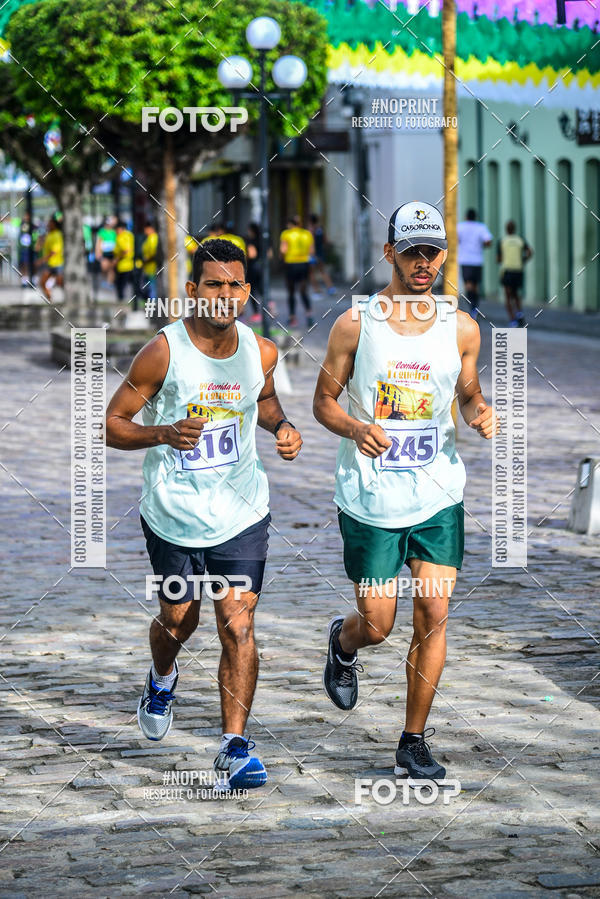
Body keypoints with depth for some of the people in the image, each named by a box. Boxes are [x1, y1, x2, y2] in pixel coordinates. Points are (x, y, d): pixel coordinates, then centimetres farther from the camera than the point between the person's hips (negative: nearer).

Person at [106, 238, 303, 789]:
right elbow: (113, 424, -9)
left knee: (238, 626, -8)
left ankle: (234, 745, -2)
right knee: (178, 620, 15)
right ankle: (163, 679, 50)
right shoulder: (163, 352, -15)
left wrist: (283, 428, -1)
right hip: (173, 516, -1)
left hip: (241, 515, 1)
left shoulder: (261, 352, -3)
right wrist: (164, 434, -27)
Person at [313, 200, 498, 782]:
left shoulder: (461, 329, 3)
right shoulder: (355, 324, -4)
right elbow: (324, 402, 1)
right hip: (371, 500, -2)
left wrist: (480, 415, -8)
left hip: (439, 498, 2)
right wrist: (356, 428, -19)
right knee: (376, 625, 2)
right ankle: (342, 643, 40)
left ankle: (413, 744, 10)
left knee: (433, 618, -3)